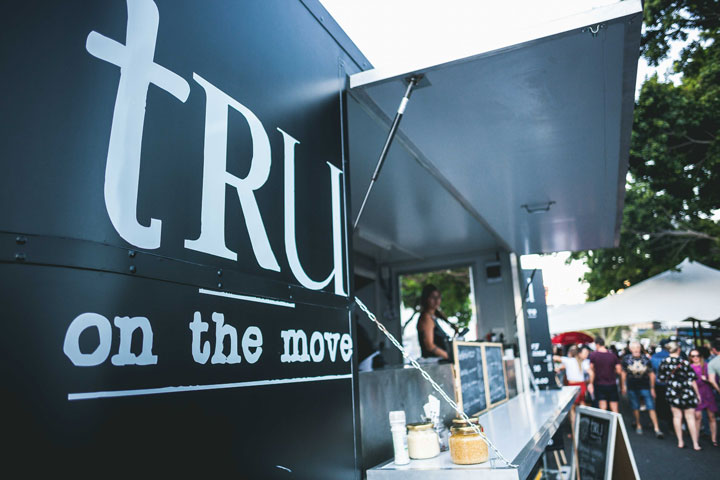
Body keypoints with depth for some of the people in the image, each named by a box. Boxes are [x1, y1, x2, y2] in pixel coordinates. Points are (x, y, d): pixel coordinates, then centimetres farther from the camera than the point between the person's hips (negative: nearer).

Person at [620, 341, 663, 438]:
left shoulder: (646, 359, 0)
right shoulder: (626, 359, 0)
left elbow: (651, 374, 7)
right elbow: (623, 373, 9)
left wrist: (652, 388, 7)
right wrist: (623, 386, 10)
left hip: (645, 387, 0)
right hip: (632, 388, 1)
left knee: (651, 408, -5)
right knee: (635, 408, 9)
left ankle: (657, 429, -1)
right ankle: (638, 426, 25)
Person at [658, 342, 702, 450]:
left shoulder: (664, 363, -3)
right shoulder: (684, 362, -11)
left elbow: (661, 379, 3)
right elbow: (692, 380, -7)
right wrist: (697, 393, 3)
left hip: (672, 392, 2)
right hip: (687, 392, -2)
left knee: (677, 416, 10)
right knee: (690, 418, 5)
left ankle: (680, 442, 13)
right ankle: (695, 444, 9)